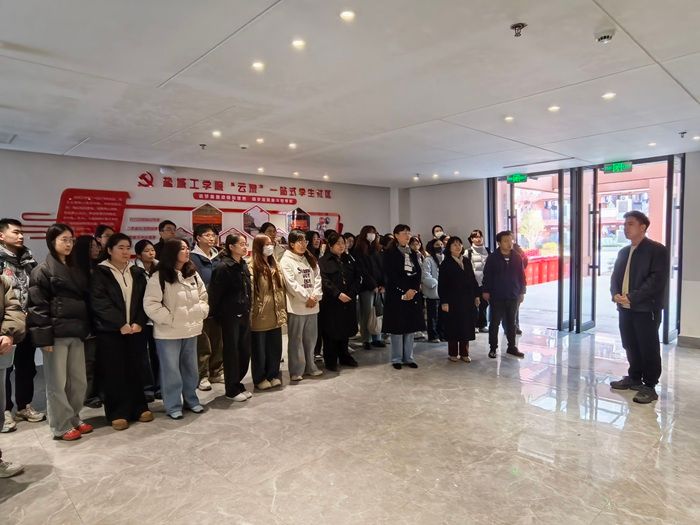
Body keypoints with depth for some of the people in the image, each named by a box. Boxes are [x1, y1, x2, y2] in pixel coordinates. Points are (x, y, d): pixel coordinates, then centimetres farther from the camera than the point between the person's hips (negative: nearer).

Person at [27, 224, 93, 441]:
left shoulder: (75, 270, 16)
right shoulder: (42, 270, -4)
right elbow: (38, 307, -10)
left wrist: (85, 329, 9)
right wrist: (45, 337, -16)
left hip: (76, 333, 6)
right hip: (56, 334, -6)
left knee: (79, 381, 11)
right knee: (57, 383, 3)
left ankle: (74, 419, 26)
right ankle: (62, 427, 14)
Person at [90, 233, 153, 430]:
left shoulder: (137, 272, 11)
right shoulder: (100, 273, -2)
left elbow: (144, 300, 6)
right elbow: (99, 303, -11)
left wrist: (139, 322, -8)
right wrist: (121, 324, -16)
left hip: (135, 329, 4)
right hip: (111, 331, -3)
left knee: (135, 370, 9)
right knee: (114, 373, 2)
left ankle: (138, 408, 20)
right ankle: (118, 413, 12)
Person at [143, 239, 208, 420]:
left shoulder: (193, 275, 7)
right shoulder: (159, 277, -13)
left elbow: (203, 296, 15)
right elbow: (150, 304, -16)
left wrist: (201, 312, 2)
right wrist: (169, 318, -15)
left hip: (190, 330, 6)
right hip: (168, 332, -6)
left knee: (190, 368, 16)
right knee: (171, 369, 4)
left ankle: (191, 400, 31)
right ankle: (173, 405, 18)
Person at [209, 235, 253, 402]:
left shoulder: (243, 265, 9)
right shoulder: (223, 267, -14)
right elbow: (215, 294, -13)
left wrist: (248, 310, 12)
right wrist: (216, 315, -9)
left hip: (244, 314, 7)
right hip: (230, 316, -7)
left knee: (245, 351, 11)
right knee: (232, 352, 4)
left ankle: (238, 383, 29)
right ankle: (232, 390, 19)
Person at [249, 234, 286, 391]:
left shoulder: (274, 264, 12)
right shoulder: (253, 266, -13)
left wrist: (282, 311, 12)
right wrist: (252, 313, -15)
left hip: (274, 315, 7)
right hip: (260, 316, -7)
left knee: (275, 347, 14)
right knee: (259, 348, 8)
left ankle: (273, 375, 30)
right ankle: (260, 379, 23)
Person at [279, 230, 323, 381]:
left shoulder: (310, 260, 14)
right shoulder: (286, 261, -6)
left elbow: (317, 278, 6)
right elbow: (291, 283, -14)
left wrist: (315, 296, -9)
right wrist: (307, 298, -13)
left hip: (312, 305, 6)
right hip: (296, 306, -6)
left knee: (311, 338, 14)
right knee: (296, 339, 3)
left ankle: (309, 367, 27)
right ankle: (296, 370, 13)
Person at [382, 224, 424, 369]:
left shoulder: (412, 253, 15)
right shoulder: (390, 253, -2)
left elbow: (418, 272, 8)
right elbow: (391, 274, -11)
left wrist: (413, 290, -8)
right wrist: (405, 291, -14)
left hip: (413, 294, 5)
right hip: (397, 294, -5)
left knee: (411, 326, 6)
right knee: (397, 326, -2)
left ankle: (408, 358, 15)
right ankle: (397, 359, 8)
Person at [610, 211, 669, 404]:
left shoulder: (657, 250, -6)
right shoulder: (623, 252, 17)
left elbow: (657, 279, -15)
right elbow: (615, 276, 15)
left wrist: (632, 297, -19)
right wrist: (615, 294, -5)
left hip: (646, 308, -7)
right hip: (625, 308, 7)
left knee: (648, 348, 1)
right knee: (630, 345, 14)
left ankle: (649, 386, 10)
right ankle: (634, 378, 28)